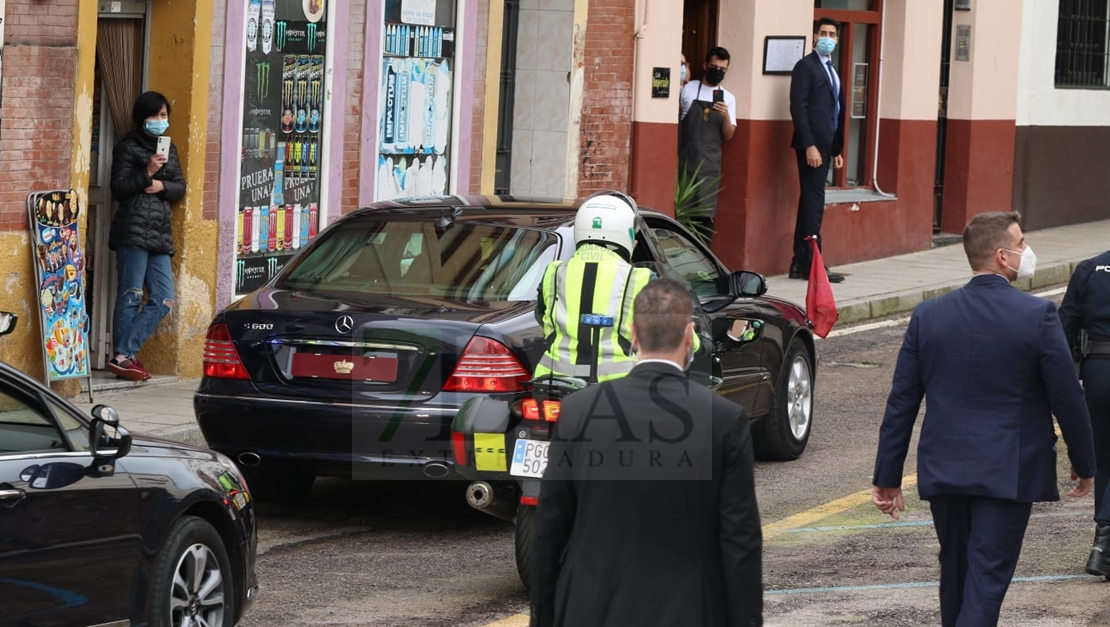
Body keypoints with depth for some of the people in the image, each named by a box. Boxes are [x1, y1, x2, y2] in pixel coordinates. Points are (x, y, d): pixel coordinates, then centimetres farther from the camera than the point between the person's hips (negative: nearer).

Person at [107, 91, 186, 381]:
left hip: (160, 232, 7)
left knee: (163, 300, 1)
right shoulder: (128, 147, 1)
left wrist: (162, 186, -4)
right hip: (134, 229, -7)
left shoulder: (169, 148, 20)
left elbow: (180, 187, 17)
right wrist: (147, 172, -17)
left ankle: (125, 354, 4)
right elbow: (118, 189, -6)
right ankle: (123, 357, -3)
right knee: (131, 296, -8)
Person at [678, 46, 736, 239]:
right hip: (685, 162, -2)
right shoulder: (688, 89, 6)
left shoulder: (728, 98, 11)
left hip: (710, 165, 2)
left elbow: (728, 135, 9)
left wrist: (726, 117, -11)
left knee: (706, 215, -2)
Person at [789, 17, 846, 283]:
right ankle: (812, 264, -8)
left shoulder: (831, 70, 19)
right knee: (813, 203, -8)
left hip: (824, 145, 8)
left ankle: (800, 264, 10)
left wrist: (836, 150, 14)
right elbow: (798, 107, -14)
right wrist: (809, 146, -20)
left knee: (811, 203, 8)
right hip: (812, 144, -8)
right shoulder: (806, 66, -6)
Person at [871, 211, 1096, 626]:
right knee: (987, 577, -4)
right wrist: (1084, 464, 7)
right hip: (1009, 474, -4)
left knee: (955, 572, 19)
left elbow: (901, 402, 2)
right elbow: (1067, 397, -7)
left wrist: (888, 477, 8)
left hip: (944, 468, 4)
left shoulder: (928, 315, 0)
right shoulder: (1037, 315, -11)